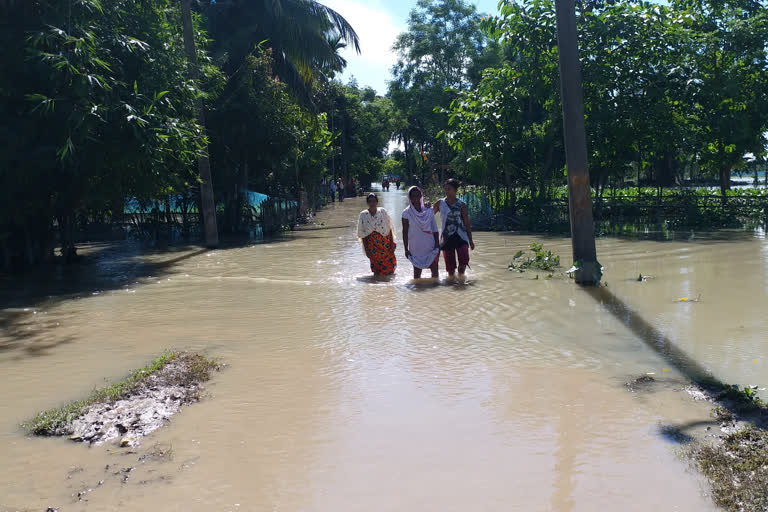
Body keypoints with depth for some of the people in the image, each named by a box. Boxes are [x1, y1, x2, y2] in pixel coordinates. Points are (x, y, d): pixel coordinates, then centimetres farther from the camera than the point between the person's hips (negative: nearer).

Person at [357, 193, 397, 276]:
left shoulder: (383, 212, -1)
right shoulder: (363, 215, -2)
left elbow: (389, 229, 3)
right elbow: (362, 234, 1)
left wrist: (392, 244, -2)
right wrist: (366, 249, -3)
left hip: (386, 244, 0)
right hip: (373, 246, 0)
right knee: (377, 271, 3)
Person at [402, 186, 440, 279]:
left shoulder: (429, 211, 3)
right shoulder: (407, 213, -3)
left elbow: (435, 229, 6)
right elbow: (405, 232, 0)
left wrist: (437, 245, 2)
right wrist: (406, 249, -3)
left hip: (430, 247, 2)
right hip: (416, 248, -2)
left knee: (435, 271, 3)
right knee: (417, 272, 4)